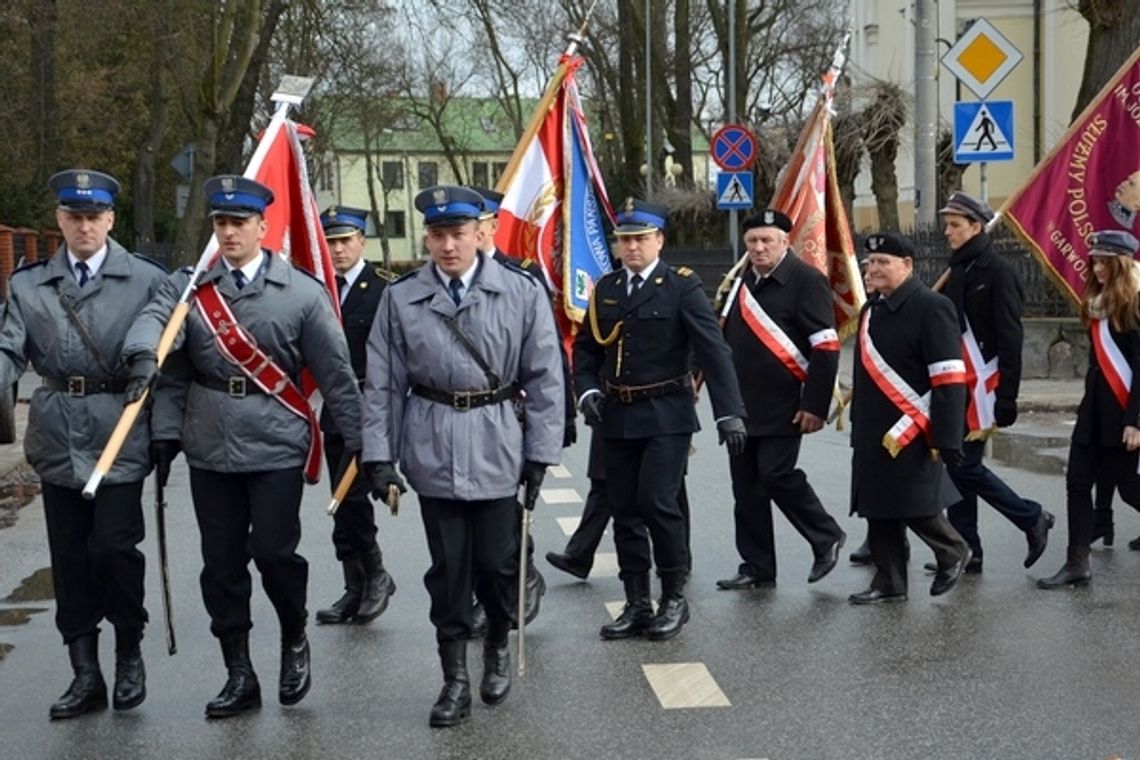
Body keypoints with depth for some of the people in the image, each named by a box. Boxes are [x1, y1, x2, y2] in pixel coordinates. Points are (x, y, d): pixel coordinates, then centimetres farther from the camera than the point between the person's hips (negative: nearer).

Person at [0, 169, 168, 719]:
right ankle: (85, 675, 17)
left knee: (113, 548, -8)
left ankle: (129, 652, 17)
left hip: (120, 436, -3)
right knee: (69, 559, 8)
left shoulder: (146, 280, 1)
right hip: (57, 440, 3)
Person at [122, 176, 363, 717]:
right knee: (221, 563, 7)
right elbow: (154, 319, -15)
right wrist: (143, 353, -38)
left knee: (273, 550, -9)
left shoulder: (301, 292, -1)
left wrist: (356, 441, 2)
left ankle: (294, 638, 21)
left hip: (276, 445, -3)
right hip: (210, 448, 3)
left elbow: (335, 371, 2)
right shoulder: (187, 286, 5)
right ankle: (238, 676, 19)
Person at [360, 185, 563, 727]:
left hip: (497, 447, -1)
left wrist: (540, 451, -3)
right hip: (432, 450, 1)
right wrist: (378, 454, -2)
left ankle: (497, 647, 34)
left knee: (496, 560, 5)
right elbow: (382, 383, 2)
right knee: (448, 567, 6)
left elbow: (544, 377, -1)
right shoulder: (400, 299, -1)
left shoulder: (522, 294, -4)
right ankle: (455, 679, 16)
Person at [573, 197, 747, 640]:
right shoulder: (605, 289, 10)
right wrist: (587, 390, -3)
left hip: (666, 416, -5)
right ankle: (637, 605, 18)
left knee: (658, 503, -13)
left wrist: (729, 413, -17)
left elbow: (713, 350, -10)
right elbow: (586, 347, 16)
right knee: (624, 512, 8)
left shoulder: (682, 287, -5)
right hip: (617, 417, 5)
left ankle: (675, 598, 4)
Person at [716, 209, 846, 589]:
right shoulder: (741, 281, 12)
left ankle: (826, 537, 12)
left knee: (776, 474, -11)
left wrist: (815, 405, -17)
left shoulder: (807, 281, -9)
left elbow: (826, 348, -13)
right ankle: (756, 567, 18)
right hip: (741, 406, 7)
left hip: (782, 408, -7)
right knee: (746, 486, 8)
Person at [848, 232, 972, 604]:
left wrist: (944, 438, -20)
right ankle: (889, 583, 19)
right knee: (878, 510, 9)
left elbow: (950, 379, -17)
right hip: (874, 434, 8)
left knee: (915, 507, -5)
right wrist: (859, 428, 21)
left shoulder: (931, 308, -12)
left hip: (911, 434, -8)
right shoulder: (872, 310, 14)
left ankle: (953, 551, 22)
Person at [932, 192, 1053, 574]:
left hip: (980, 388, -8)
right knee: (957, 466, 7)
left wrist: (1005, 403, -18)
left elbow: (1010, 341, -14)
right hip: (956, 388, 8)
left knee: (965, 466, -7)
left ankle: (1033, 519, 10)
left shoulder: (996, 272, -11)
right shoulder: (957, 271, 13)